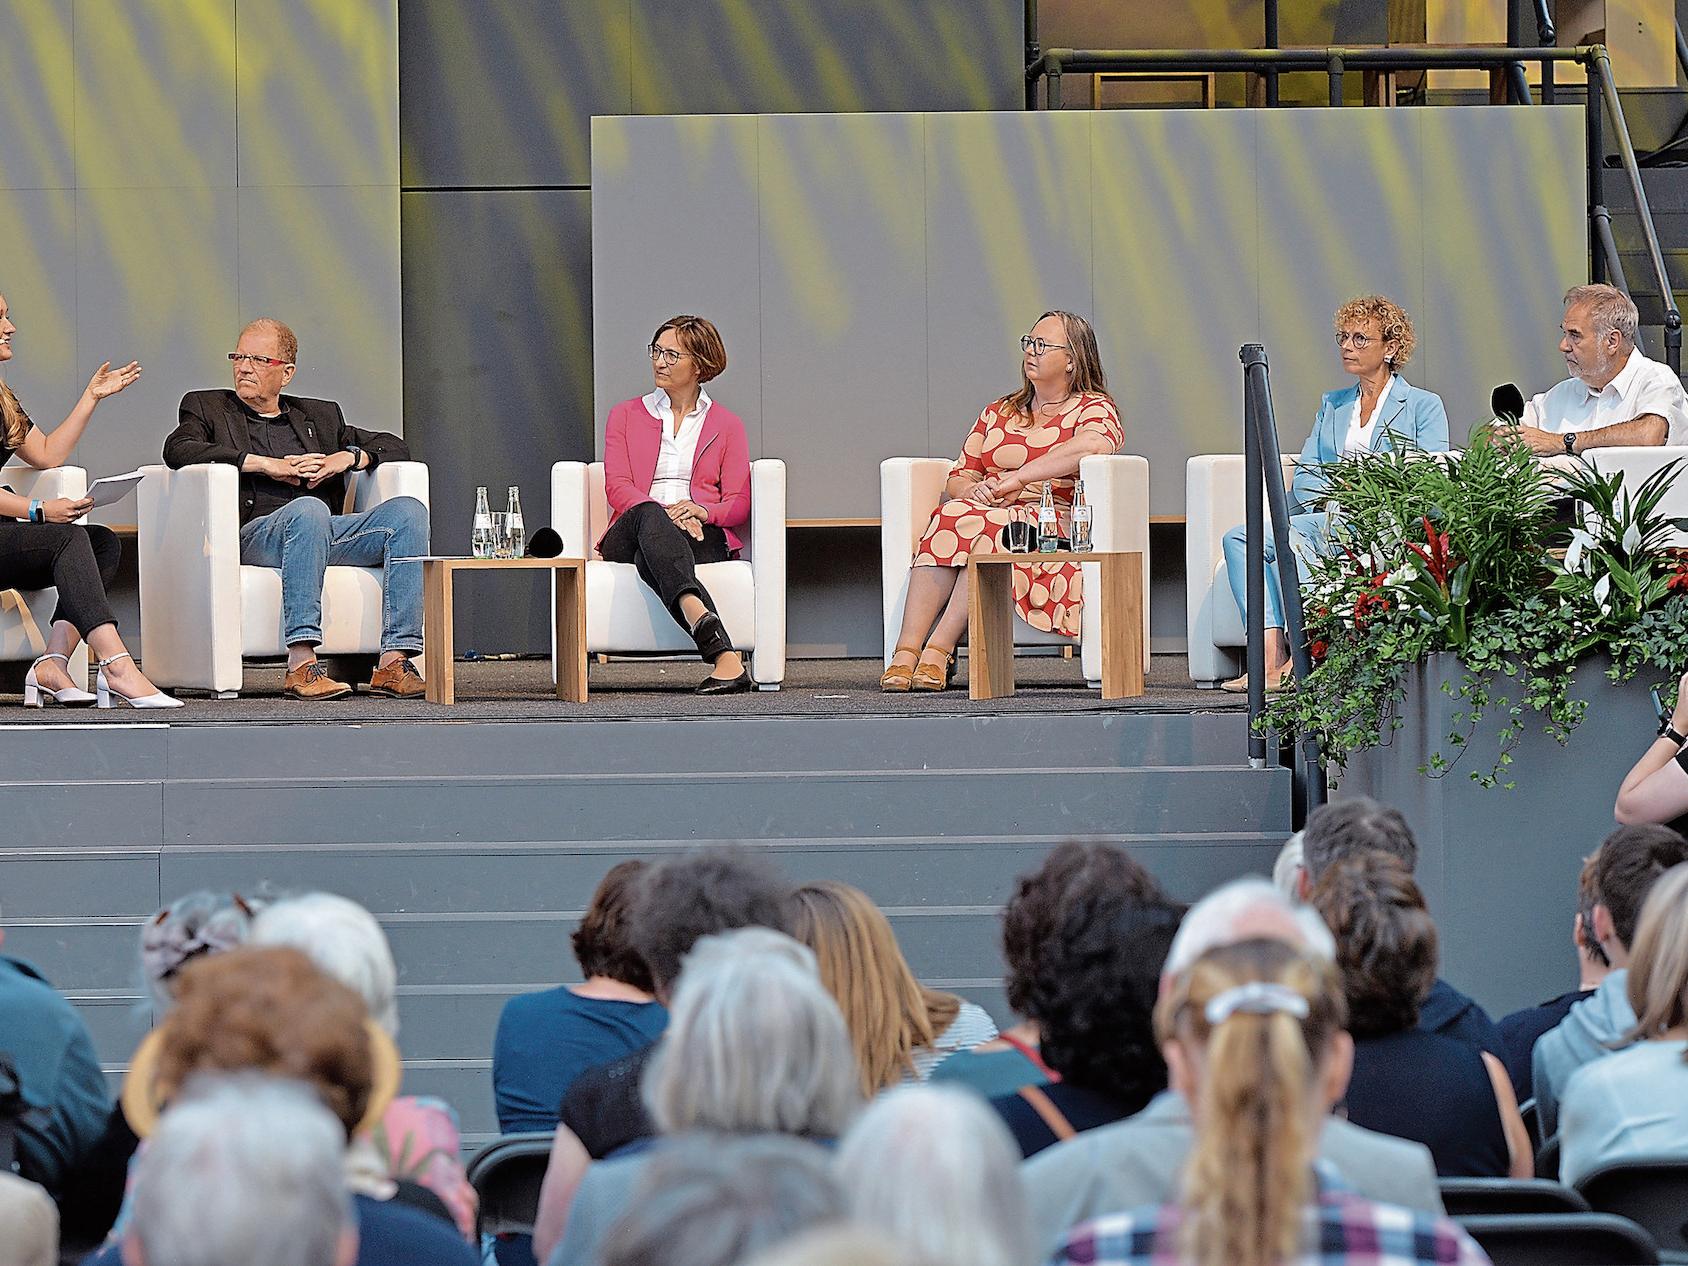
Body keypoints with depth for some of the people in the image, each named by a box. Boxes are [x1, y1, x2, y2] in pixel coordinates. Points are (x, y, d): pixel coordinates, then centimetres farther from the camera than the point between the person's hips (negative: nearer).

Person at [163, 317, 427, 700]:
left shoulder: (320, 415, 29)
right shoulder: (207, 407, 19)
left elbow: (393, 447, 27)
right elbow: (177, 449, -2)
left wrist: (347, 457, 4)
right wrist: (267, 464, -8)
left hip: (327, 532, 4)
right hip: (254, 534, -4)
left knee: (408, 510, -23)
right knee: (308, 509, -38)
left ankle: (394, 662, -33)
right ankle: (301, 666, -46)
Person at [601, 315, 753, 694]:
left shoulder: (726, 425, 21)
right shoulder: (625, 415, 22)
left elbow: (739, 504, 10)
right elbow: (617, 487, 6)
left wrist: (703, 511, -14)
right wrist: (664, 513, -15)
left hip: (703, 536, 0)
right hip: (632, 532, 0)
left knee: (652, 558, -38)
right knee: (650, 517, -40)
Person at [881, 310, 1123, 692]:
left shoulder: (1095, 409, 9)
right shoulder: (998, 413, 27)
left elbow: (1093, 443, -17)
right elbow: (957, 478, 21)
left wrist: (1018, 478, -22)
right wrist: (971, 491, -6)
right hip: (993, 513, 4)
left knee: (991, 531, -36)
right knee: (950, 517, -30)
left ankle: (937, 649, -42)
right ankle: (906, 650, -41)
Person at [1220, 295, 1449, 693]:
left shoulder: (1423, 406, 9)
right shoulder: (1332, 405, 26)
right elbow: (1303, 478, 18)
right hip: (1329, 519, 6)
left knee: (1290, 536, -33)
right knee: (1239, 537, -22)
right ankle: (1271, 659, -37)